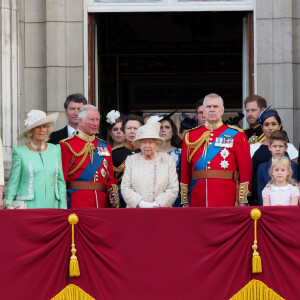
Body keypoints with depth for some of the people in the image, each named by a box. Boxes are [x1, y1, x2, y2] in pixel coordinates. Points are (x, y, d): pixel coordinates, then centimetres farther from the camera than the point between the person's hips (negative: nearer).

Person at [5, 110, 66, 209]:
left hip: (52, 206, 3)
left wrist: (63, 208, 8)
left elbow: (60, 181, 14)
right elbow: (13, 182, 3)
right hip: (28, 208, -3)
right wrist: (9, 204, -10)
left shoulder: (55, 150, 13)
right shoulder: (20, 152, 2)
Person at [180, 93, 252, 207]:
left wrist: (242, 201, -5)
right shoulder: (191, 136, 11)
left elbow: (246, 168, 1)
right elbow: (184, 171, 11)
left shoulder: (236, 135, 5)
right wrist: (185, 202, 6)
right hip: (198, 201, 2)